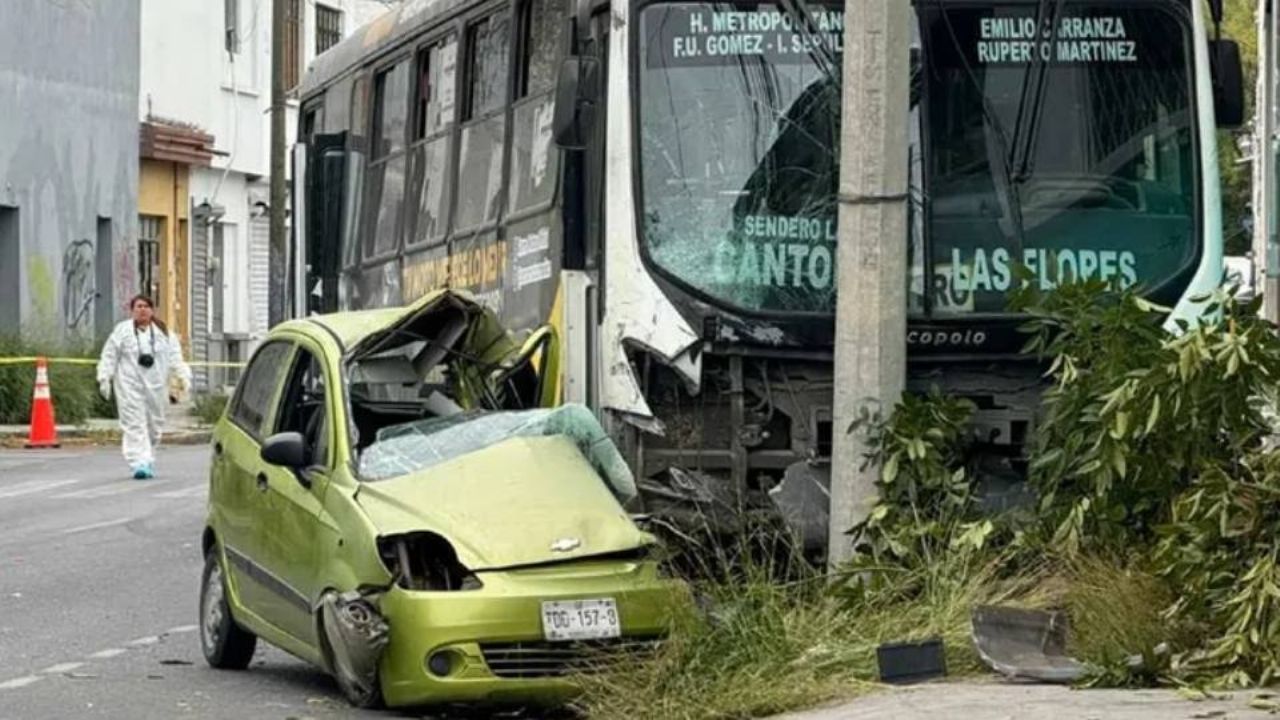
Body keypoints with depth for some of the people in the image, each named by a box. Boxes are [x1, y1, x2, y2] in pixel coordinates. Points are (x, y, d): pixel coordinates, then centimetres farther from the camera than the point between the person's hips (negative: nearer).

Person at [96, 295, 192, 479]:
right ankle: (139, 463, -17)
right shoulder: (122, 331, 3)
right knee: (134, 424, -11)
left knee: (154, 425, 9)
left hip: (156, 386, 3)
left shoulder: (164, 333, 10)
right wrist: (105, 378, -4)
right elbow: (109, 357, 4)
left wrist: (183, 375, -9)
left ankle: (148, 461, 24)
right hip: (130, 386, -3)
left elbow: (175, 356, 4)